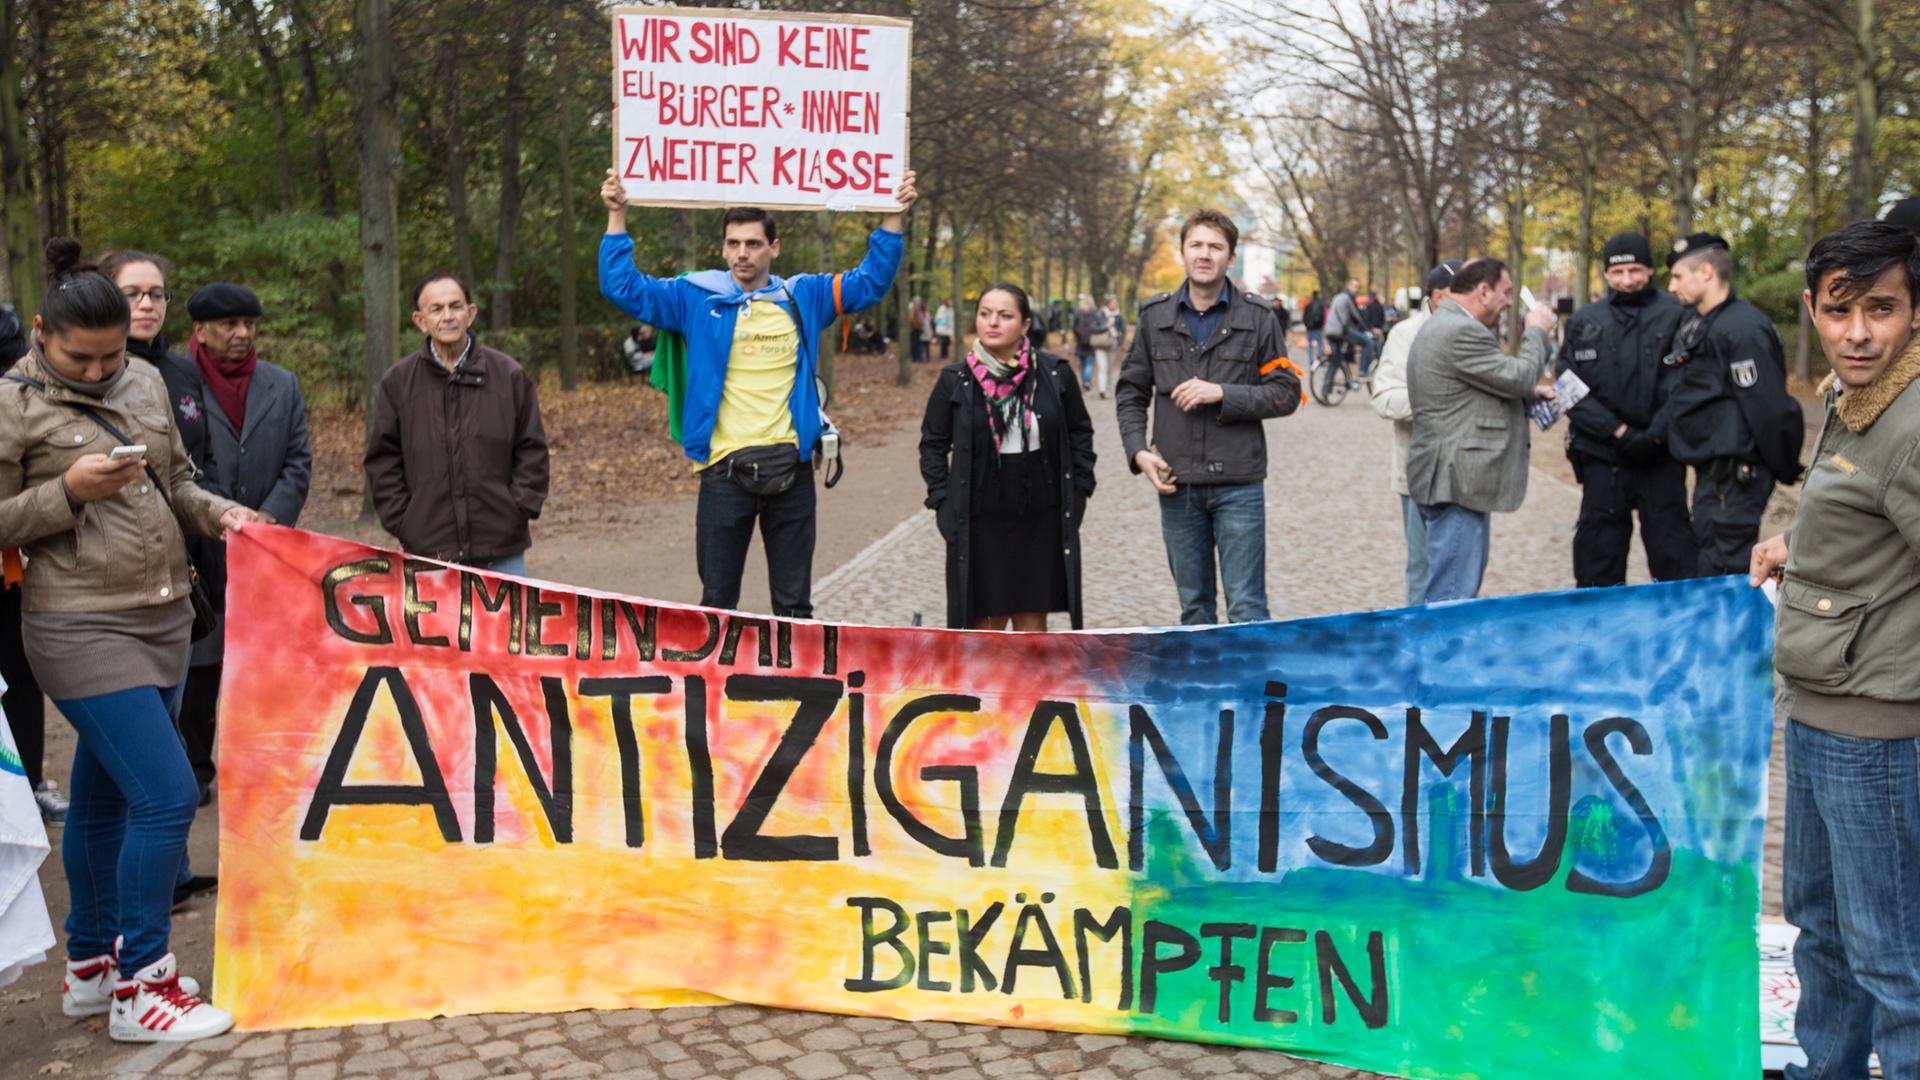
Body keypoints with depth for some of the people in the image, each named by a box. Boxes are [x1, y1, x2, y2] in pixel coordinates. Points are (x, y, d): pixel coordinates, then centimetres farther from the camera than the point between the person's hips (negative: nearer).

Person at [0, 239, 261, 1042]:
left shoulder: (144, 382, 8)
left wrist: (217, 513, 0)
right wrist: (67, 490, -19)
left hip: (165, 618, 6)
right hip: (84, 629, -6)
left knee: (103, 796, 18)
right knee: (167, 795, -11)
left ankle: (91, 966, 33)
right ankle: (140, 988, 3)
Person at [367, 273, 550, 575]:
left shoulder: (509, 374, 3)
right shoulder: (397, 381, 4)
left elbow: (531, 449, 6)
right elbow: (382, 461, 7)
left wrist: (523, 510, -2)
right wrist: (401, 521, -1)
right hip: (427, 548, 0)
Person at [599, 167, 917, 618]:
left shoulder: (803, 297, 9)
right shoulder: (697, 299, 5)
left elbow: (871, 281, 15)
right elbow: (623, 287, 5)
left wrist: (892, 217, 8)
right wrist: (617, 216, -2)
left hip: (790, 469, 1)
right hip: (725, 470, -1)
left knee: (794, 604, 10)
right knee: (717, 603, 8)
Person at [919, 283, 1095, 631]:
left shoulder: (1055, 373, 0)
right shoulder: (955, 380, -2)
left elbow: (1080, 432, 11)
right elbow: (933, 444, 7)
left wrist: (1078, 491, 6)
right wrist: (942, 503, 0)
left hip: (1042, 520, 1)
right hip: (979, 523, -1)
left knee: (1032, 619, 10)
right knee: (985, 621, 2)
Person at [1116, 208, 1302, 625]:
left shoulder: (1257, 316, 1)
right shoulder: (1155, 315, 7)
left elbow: (1286, 392, 0)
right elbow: (1130, 391, 12)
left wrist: (1221, 393, -13)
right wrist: (1138, 450, -3)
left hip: (1238, 482, -2)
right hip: (1176, 482, 3)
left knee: (1247, 609, -1)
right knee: (1194, 607, 12)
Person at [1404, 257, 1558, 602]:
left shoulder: (1442, 325, 18)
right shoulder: (1461, 332, -18)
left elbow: (1493, 387, 26)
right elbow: (1518, 376, -14)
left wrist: (1529, 392, 12)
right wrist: (1536, 331, 1)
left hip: (1451, 479, 12)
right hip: (1457, 482, -12)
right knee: (1452, 598, -7)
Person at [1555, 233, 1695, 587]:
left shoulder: (1675, 315, -1)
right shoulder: (1583, 322, 7)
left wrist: (1657, 435, -17)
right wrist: (1619, 432, -10)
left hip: (1661, 457, -2)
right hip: (1601, 456, 2)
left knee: (1674, 558, 2)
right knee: (1598, 560, 10)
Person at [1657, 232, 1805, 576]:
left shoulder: (1742, 329, -19)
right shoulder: (1697, 326, 14)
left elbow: (1770, 411, -19)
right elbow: (1684, 394, 21)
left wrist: (1786, 470, -11)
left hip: (1736, 475, -10)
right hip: (1712, 471, 10)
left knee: (1724, 573, -7)